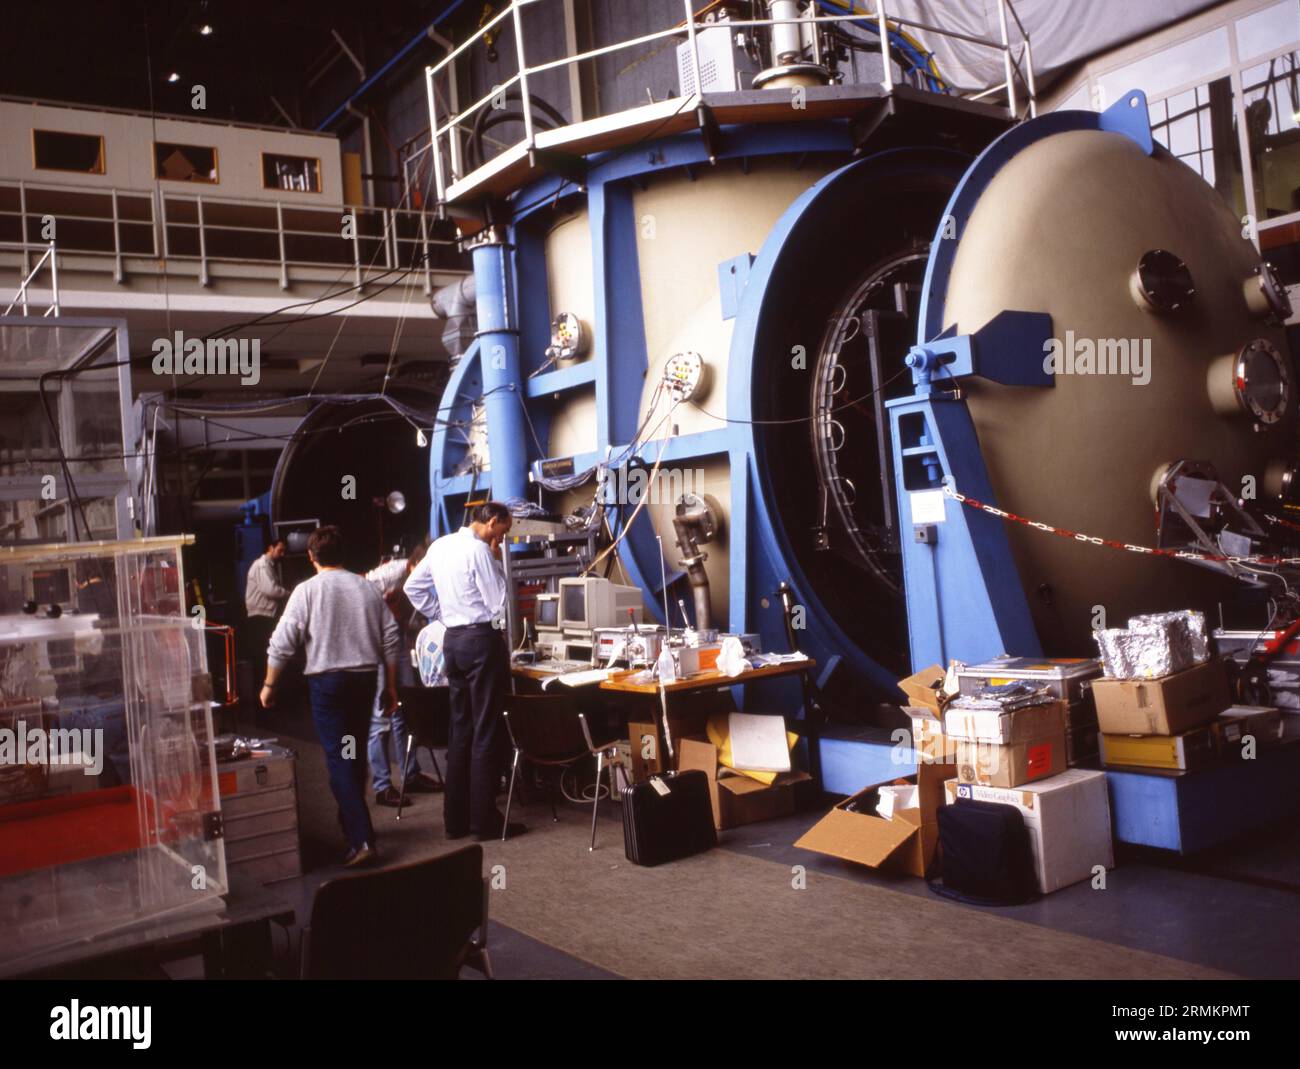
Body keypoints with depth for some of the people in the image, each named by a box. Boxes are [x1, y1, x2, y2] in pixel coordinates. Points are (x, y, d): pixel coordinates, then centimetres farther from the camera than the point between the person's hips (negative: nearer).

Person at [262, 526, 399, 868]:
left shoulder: (307, 590, -7)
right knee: (355, 753, 19)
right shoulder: (366, 587, 4)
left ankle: (362, 840, -13)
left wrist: (269, 685, 4)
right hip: (365, 677, 5)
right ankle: (352, 821, 35)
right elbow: (390, 638, 5)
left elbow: (282, 642, -8)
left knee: (338, 759, -5)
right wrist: (391, 685, 14)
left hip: (326, 680, -4)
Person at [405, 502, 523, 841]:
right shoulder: (479, 550, -15)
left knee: (460, 728, 13)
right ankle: (485, 821, 2)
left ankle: (456, 819, 17)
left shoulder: (439, 546, 10)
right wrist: (497, 562, -5)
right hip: (482, 639, -8)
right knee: (487, 732, -2)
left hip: (452, 639, 8)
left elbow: (413, 587, 19)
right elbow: (499, 605, -14)